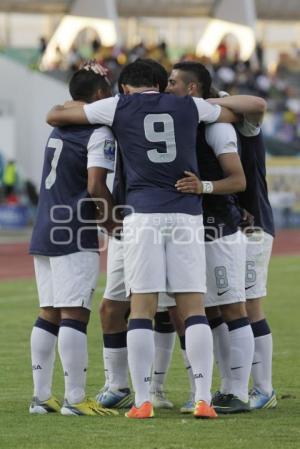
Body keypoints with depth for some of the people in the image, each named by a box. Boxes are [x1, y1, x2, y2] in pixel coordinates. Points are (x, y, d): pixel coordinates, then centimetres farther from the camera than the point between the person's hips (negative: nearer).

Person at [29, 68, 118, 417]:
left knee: (48, 314, 11)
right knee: (74, 314, -8)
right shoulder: (99, 133, -9)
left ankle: (41, 396, 12)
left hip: (44, 231, 8)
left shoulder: (59, 129, 16)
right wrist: (114, 222, -4)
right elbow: (95, 187, -17)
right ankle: (75, 399, -9)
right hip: (74, 235, -8)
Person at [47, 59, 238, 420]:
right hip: (187, 214, 1)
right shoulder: (189, 106, 14)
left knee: (141, 308, 0)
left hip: (143, 214, -1)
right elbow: (236, 115, 31)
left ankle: (142, 402, -5)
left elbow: (55, 116, 14)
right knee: (193, 307, 2)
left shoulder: (119, 107, 8)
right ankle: (203, 400, -6)